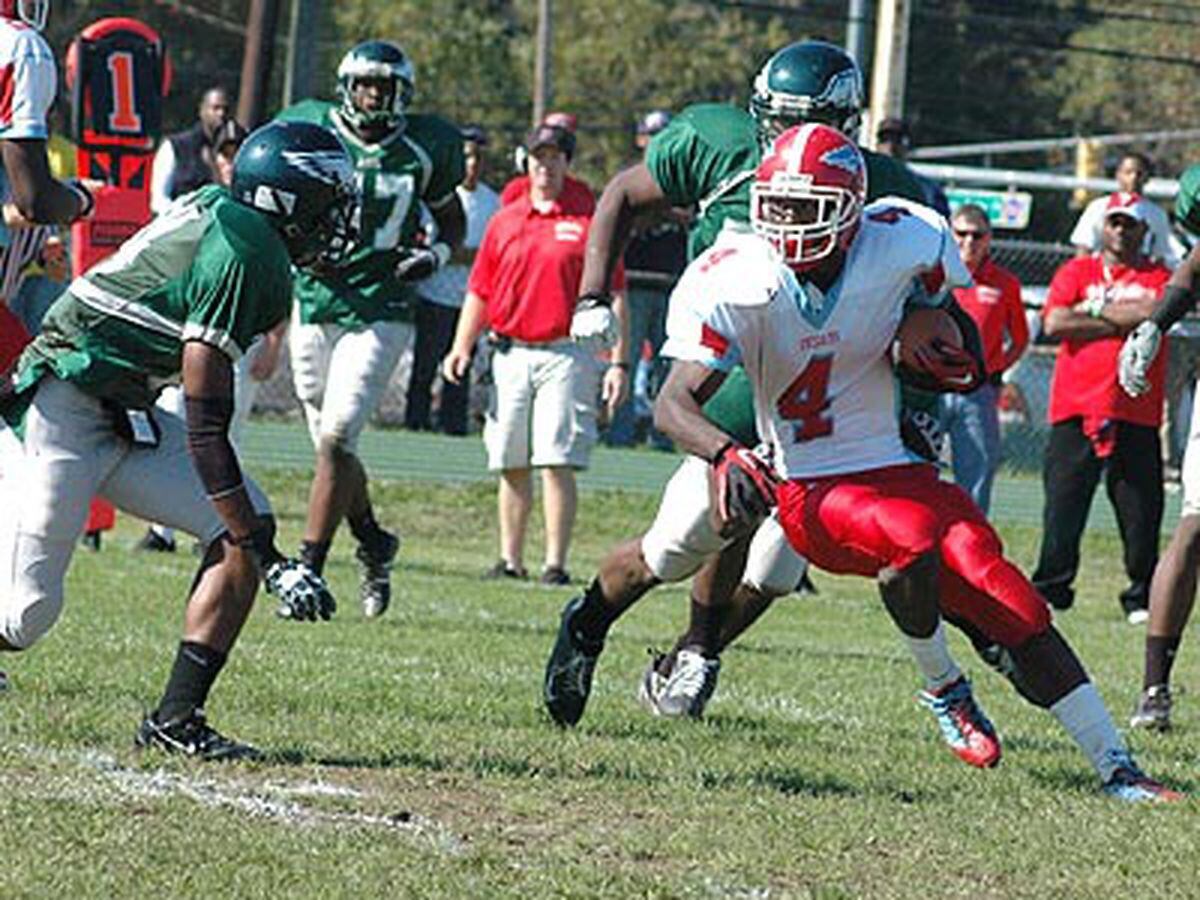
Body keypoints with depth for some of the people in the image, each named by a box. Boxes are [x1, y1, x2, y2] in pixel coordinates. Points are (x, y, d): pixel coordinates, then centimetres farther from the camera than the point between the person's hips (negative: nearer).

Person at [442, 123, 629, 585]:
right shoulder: (504, 221, 14)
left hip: (565, 353, -4)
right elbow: (480, 292, 17)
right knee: (512, 464, 7)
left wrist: (618, 361, -5)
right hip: (510, 353, 4)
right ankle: (510, 559, 14)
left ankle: (555, 563, -7)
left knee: (557, 463, -9)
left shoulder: (590, 222, 2)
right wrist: (461, 347, 6)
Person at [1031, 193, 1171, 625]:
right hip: (1075, 411, 0)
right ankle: (1049, 589, 7)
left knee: (1141, 513, -1)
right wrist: (1125, 321, -4)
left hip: (1136, 417, 0)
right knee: (1062, 506, -2)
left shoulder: (1159, 278, 12)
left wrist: (1095, 310, -5)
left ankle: (1142, 598, 9)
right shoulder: (1075, 271, 13)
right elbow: (1054, 323, -3)